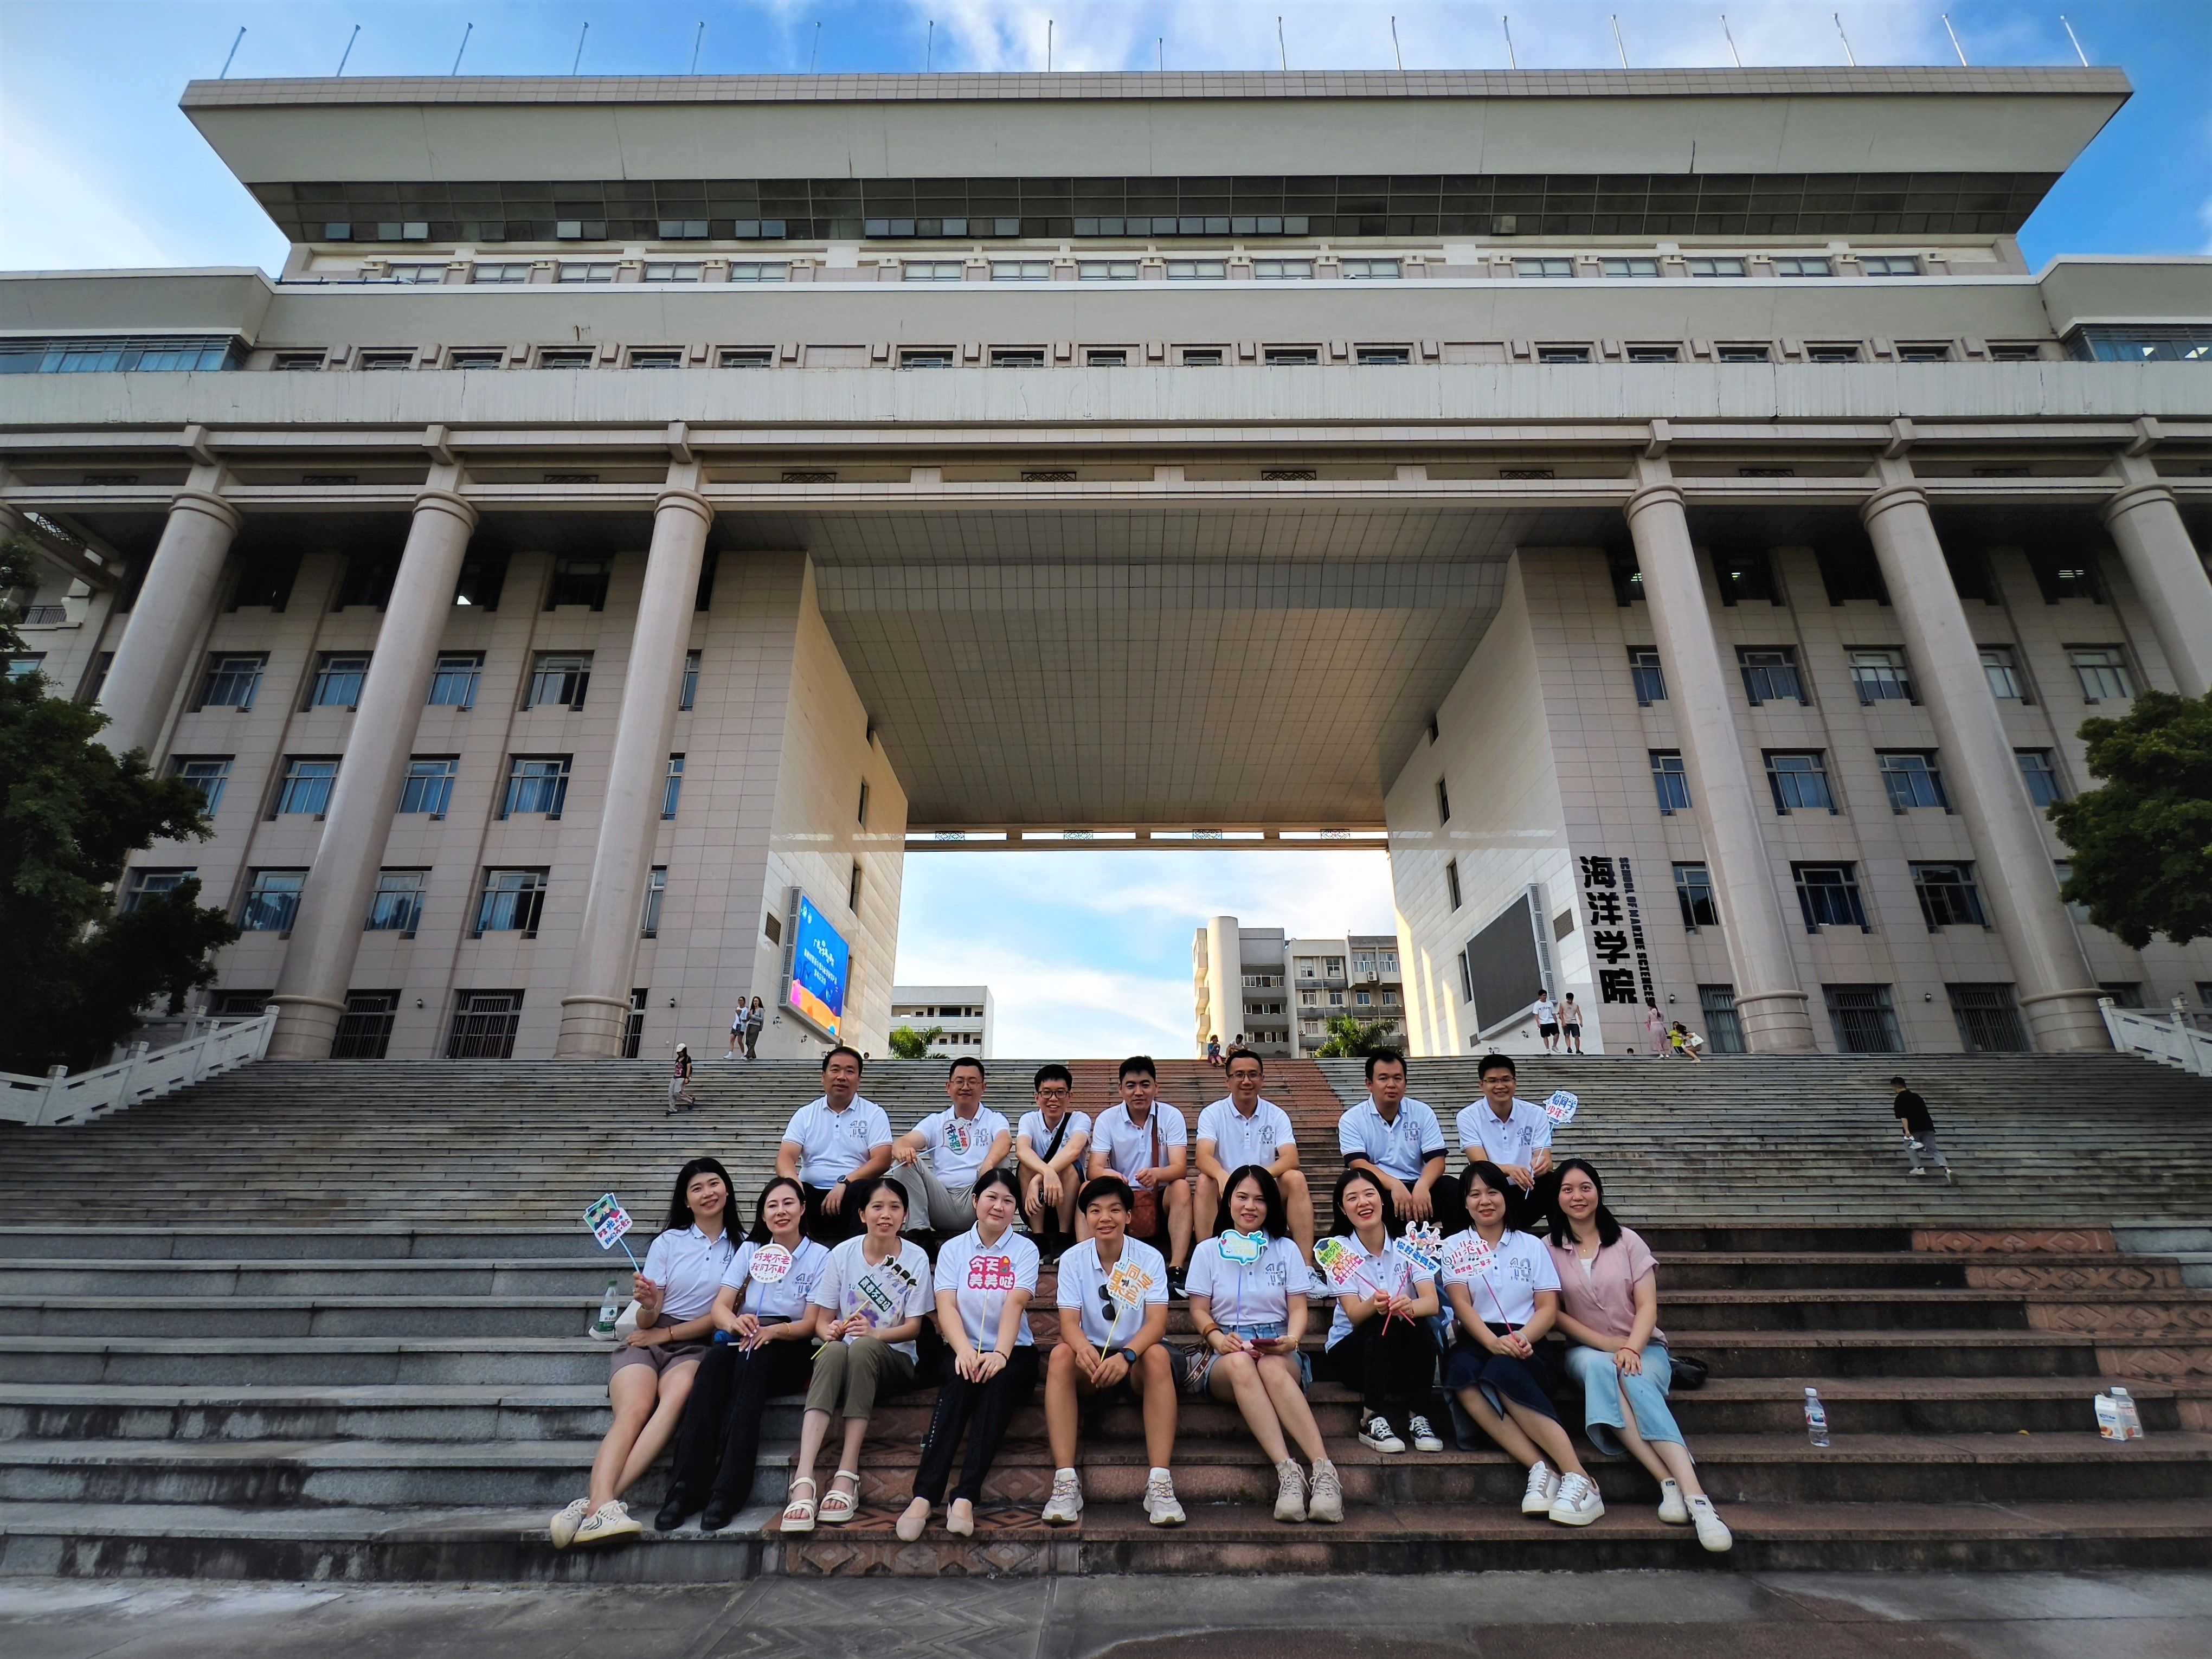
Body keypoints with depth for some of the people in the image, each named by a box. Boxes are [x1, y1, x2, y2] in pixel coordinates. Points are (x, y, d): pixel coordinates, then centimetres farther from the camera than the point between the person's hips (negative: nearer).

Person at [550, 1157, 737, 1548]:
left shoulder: (741, 1248, 7)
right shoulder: (668, 1242, 10)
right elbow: (648, 1320, 6)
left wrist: (666, 1333, -2)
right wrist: (648, 1306, -17)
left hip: (694, 1345, -1)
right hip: (648, 1339, 2)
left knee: (676, 1398, -34)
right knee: (635, 1408, -30)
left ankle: (595, 1502, -42)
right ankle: (604, 1504, -46)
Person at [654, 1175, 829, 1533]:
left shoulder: (820, 1257, 4)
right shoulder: (750, 1250, 12)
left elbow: (810, 1323, -3)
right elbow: (720, 1307, 0)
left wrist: (772, 1331, -23)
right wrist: (735, 1322, -24)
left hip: (790, 1349, -2)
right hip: (743, 1340, 2)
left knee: (751, 1362, -35)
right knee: (713, 1364, -31)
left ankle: (728, 1490, -38)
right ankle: (686, 1487, -35)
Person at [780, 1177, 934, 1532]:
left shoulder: (915, 1258, 0)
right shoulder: (842, 1254, 4)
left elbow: (913, 1327, -2)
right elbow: (822, 1320, 5)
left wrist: (875, 1333, -21)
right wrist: (830, 1330, -19)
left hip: (892, 1358, -1)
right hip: (843, 1354, 1)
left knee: (863, 1348, -35)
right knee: (833, 1350, -35)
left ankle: (846, 1476, -33)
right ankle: (803, 1479, -43)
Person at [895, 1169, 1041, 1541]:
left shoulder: (1025, 1250, 5)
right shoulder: (953, 1249, 7)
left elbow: (1015, 1304, -12)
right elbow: (946, 1307, -7)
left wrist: (1000, 1354, -29)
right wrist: (965, 1350, -27)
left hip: (1013, 1352, 0)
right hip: (964, 1349, 0)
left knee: (999, 1383, -32)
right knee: (960, 1382, -31)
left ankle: (965, 1497, -34)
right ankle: (923, 1496, -35)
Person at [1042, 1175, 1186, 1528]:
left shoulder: (1149, 1258, -6)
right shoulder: (1073, 1259, -2)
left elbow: (1157, 1322, -16)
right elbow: (1069, 1322, -12)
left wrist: (1126, 1355, -36)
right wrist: (1084, 1349, -36)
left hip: (1137, 1358, -1)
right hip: (1092, 1359, 1)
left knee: (1158, 1355, -33)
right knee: (1061, 1356, -29)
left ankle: (1160, 1482, -31)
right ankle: (1066, 1480, -29)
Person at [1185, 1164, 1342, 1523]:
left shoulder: (1286, 1249, 16)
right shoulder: (1208, 1251, 14)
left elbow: (1298, 1308, 8)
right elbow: (1198, 1310, 7)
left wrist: (1293, 1338, -15)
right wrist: (1218, 1338, -15)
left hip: (1278, 1349, 0)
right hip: (1225, 1352, 0)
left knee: (1272, 1367, -38)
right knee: (1240, 1363, -38)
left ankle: (1324, 1471, -45)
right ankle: (1287, 1471, -44)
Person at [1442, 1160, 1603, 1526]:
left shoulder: (1531, 1245, 16)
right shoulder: (1454, 1246, 14)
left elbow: (1548, 1308, 6)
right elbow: (1462, 1304, 0)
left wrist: (1523, 1338, -15)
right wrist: (1493, 1341, -20)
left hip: (1524, 1346, 0)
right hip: (1476, 1341, 1)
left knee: (1504, 1371, -36)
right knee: (1461, 1369, -36)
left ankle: (1578, 1478, -32)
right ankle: (1540, 1467, -35)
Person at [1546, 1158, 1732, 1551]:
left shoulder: (1627, 1241, 3)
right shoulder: (1550, 1250, 3)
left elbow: (1647, 1306, -3)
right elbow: (1554, 1313, 0)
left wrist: (1630, 1349, -20)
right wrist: (1607, 1344, -12)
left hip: (1642, 1348, 0)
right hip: (1586, 1349, 0)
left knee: (1635, 1381, -35)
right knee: (1599, 1367, -36)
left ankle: (1696, 1497, -46)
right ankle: (1670, 1483, -41)